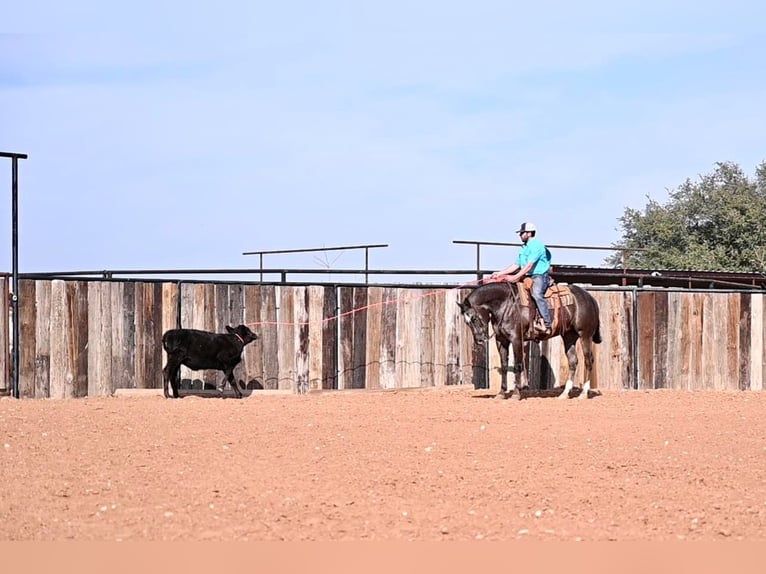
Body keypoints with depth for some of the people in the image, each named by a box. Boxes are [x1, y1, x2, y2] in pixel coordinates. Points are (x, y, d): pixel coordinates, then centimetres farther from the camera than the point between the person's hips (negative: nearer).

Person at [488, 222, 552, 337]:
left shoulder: (537, 245, -12)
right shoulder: (524, 248, 19)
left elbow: (529, 266, -21)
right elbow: (516, 265, 21)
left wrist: (515, 277, -27)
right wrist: (499, 273, 12)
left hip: (540, 276, -10)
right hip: (527, 276, 10)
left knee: (536, 293, -35)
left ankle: (548, 325, -36)